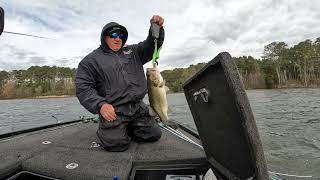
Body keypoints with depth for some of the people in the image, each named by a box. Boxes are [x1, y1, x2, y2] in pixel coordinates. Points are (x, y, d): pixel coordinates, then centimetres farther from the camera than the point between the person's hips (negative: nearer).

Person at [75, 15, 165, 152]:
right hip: (113, 111, -4)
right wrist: (100, 105, -19)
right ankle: (107, 129, 15)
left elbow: (152, 45, 11)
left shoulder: (133, 52, 16)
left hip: (138, 108, 5)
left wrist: (157, 28, -9)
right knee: (116, 143, -20)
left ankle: (128, 128, 26)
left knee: (154, 134, 0)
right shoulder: (91, 60, 3)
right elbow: (83, 87, -4)